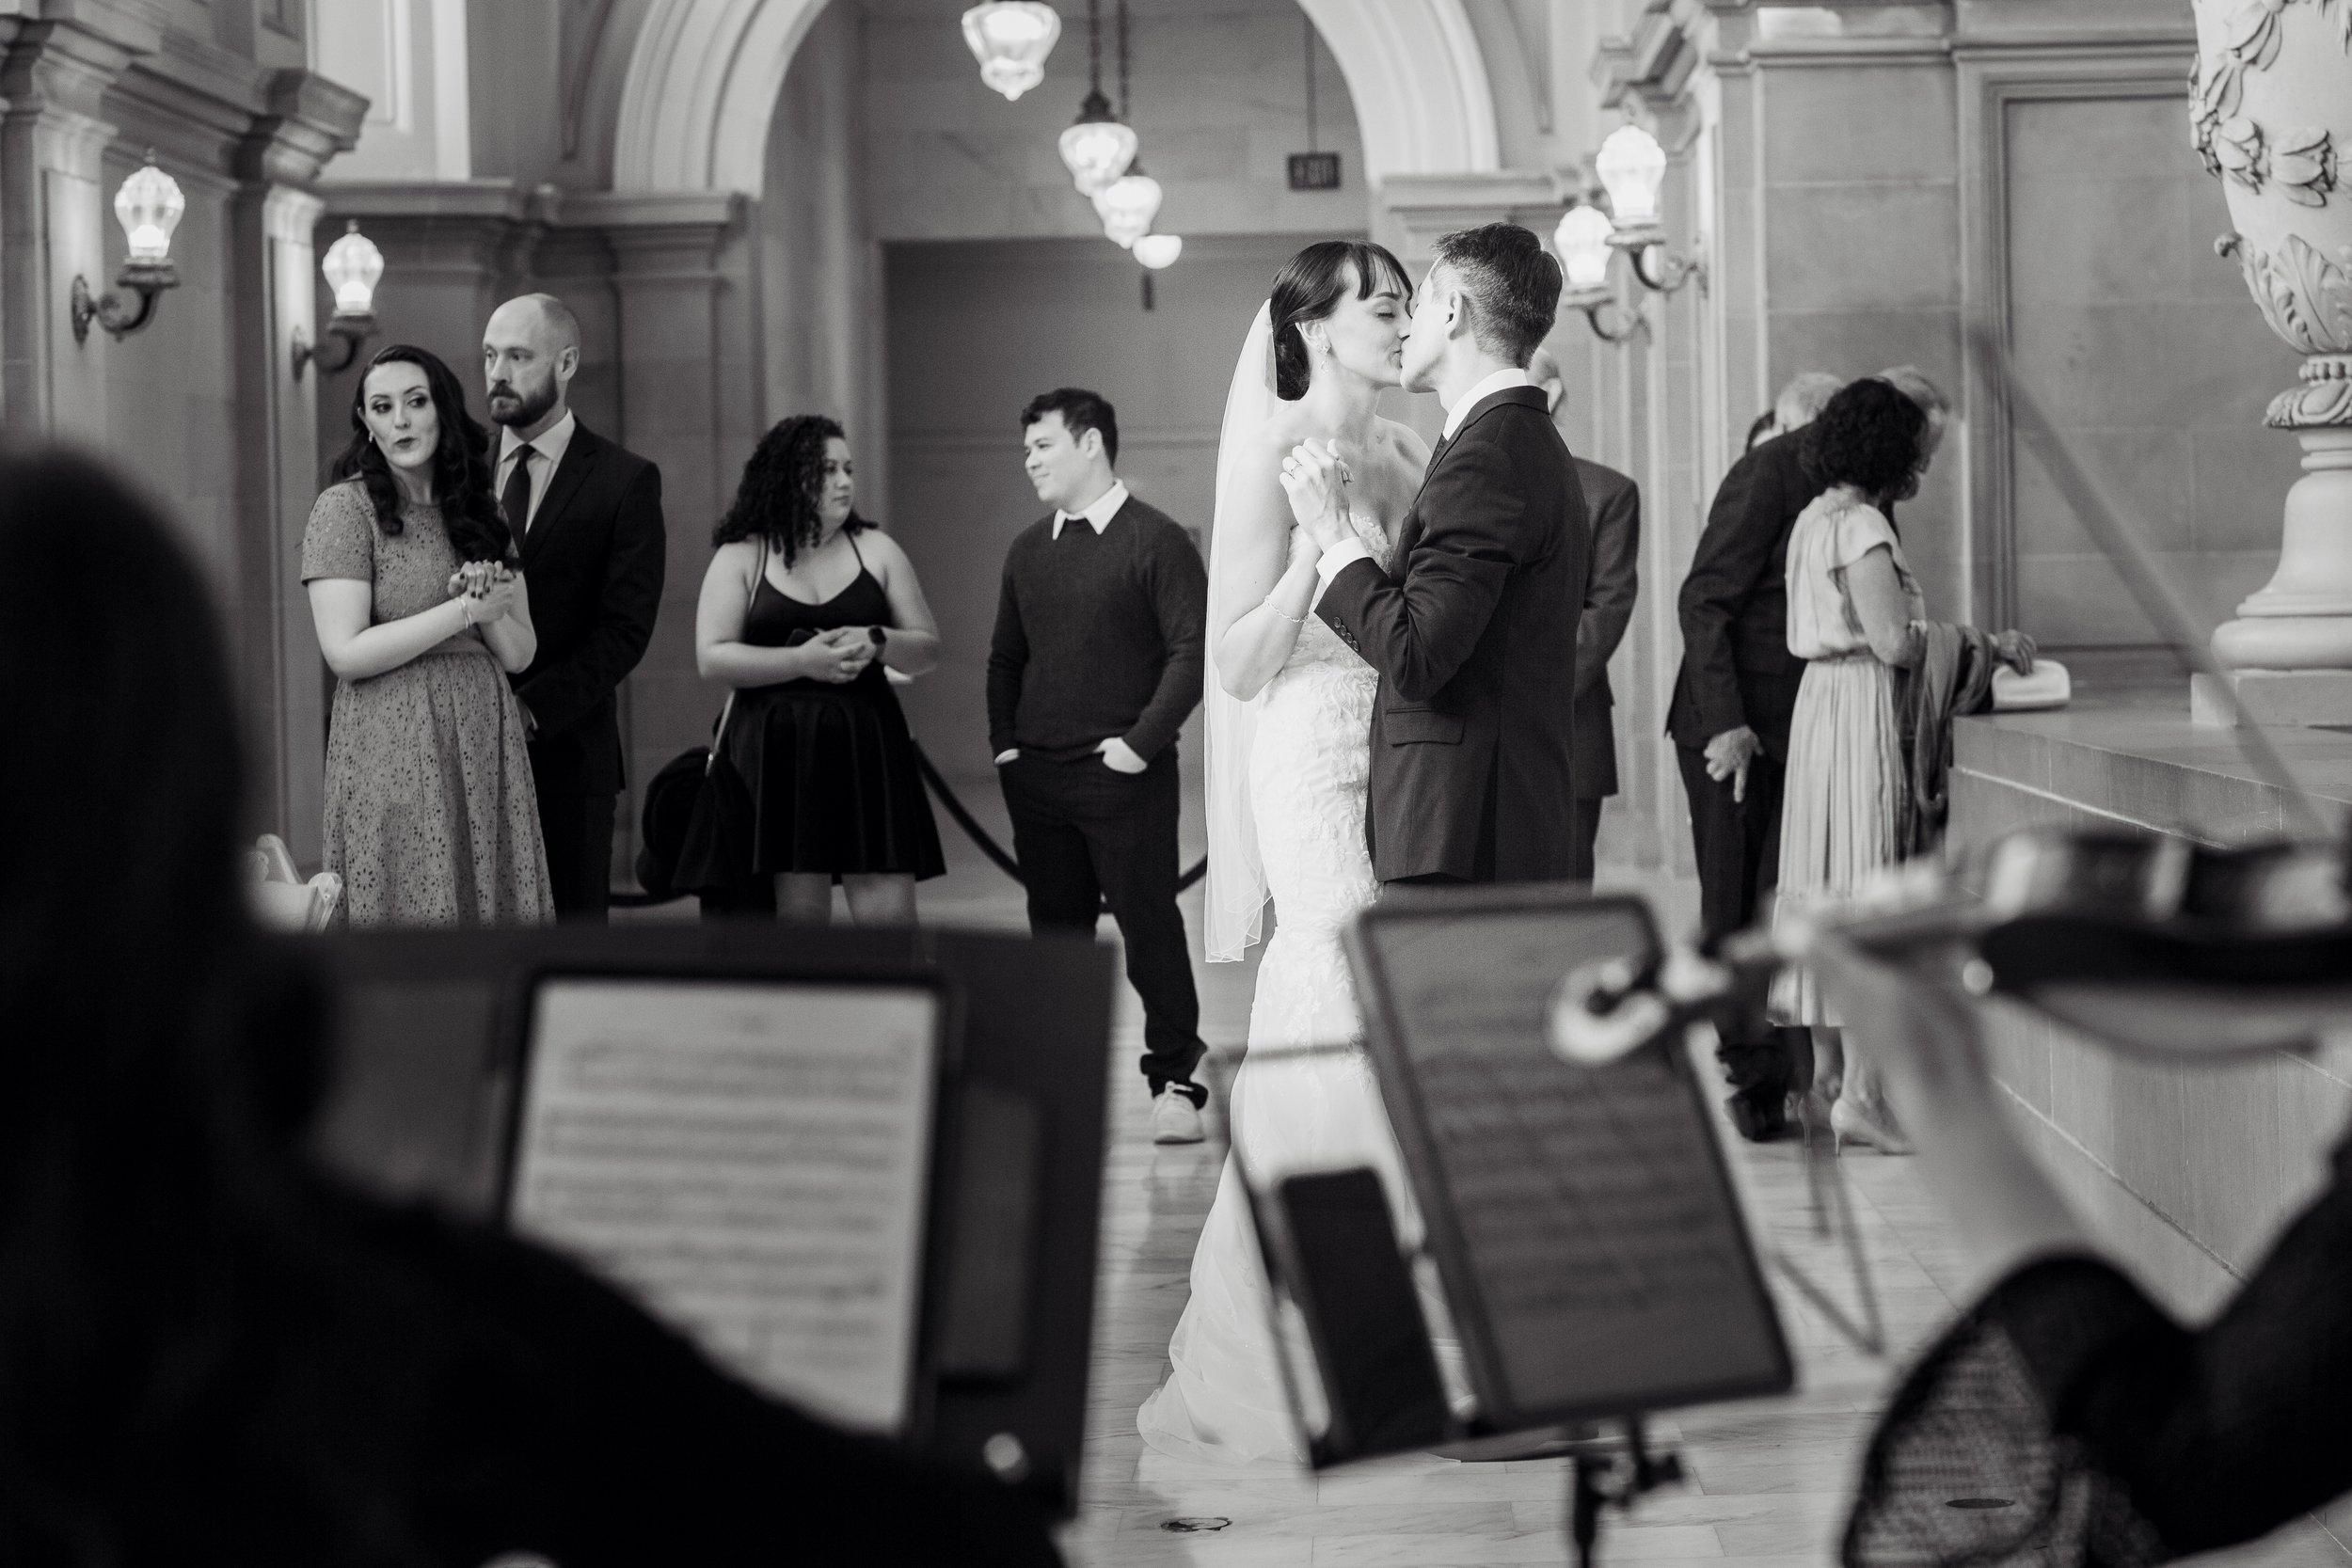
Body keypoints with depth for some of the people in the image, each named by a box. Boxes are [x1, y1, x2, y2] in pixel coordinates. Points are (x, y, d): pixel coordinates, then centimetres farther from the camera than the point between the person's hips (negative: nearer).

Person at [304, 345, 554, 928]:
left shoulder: (480, 513, 14)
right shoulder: (345, 507, -3)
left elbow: (519, 654, 13)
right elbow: (345, 654, -12)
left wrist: (491, 609, -9)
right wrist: (465, 609, -10)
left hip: (486, 745, 5)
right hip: (391, 746, -5)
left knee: (492, 907, 2)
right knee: (413, 910, -5)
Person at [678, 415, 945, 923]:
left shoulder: (876, 549, 12)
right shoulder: (740, 557, 5)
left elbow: (928, 649, 12)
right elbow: (712, 659, -4)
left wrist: (876, 643, -9)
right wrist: (801, 660, -14)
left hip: (866, 751, 2)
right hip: (778, 757, -2)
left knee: (889, 914, -6)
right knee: (800, 911, -2)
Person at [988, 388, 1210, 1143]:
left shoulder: (1157, 541, -6)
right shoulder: (1028, 550, 13)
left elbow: (1192, 650, -11)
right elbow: (1005, 656, 20)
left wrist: (1143, 742, -15)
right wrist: (1005, 743, 8)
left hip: (1123, 777, -6)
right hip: (1037, 780, 6)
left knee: (1149, 926, -4)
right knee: (1055, 931, 10)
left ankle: (1174, 1082, 2)